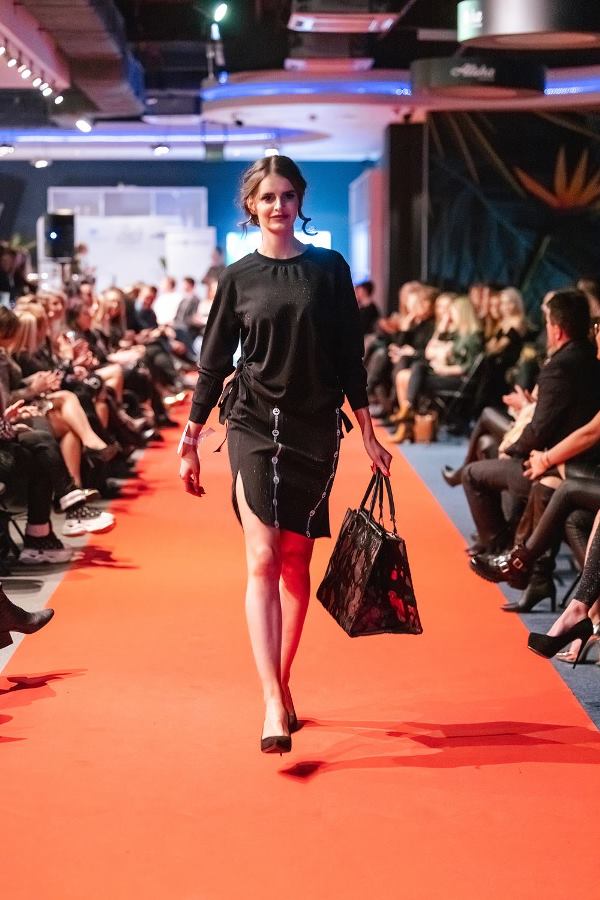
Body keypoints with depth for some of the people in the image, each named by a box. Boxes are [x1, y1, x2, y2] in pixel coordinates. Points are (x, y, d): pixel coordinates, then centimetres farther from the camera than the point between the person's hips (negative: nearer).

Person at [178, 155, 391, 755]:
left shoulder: (329, 269, 6)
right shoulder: (238, 277, 4)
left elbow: (349, 358, 8)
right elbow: (212, 363, 7)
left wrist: (368, 435, 6)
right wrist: (190, 442, 6)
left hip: (316, 429, 2)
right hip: (254, 424, -1)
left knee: (296, 560, 6)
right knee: (263, 559, -11)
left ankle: (282, 684, 20)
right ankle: (274, 704, -16)